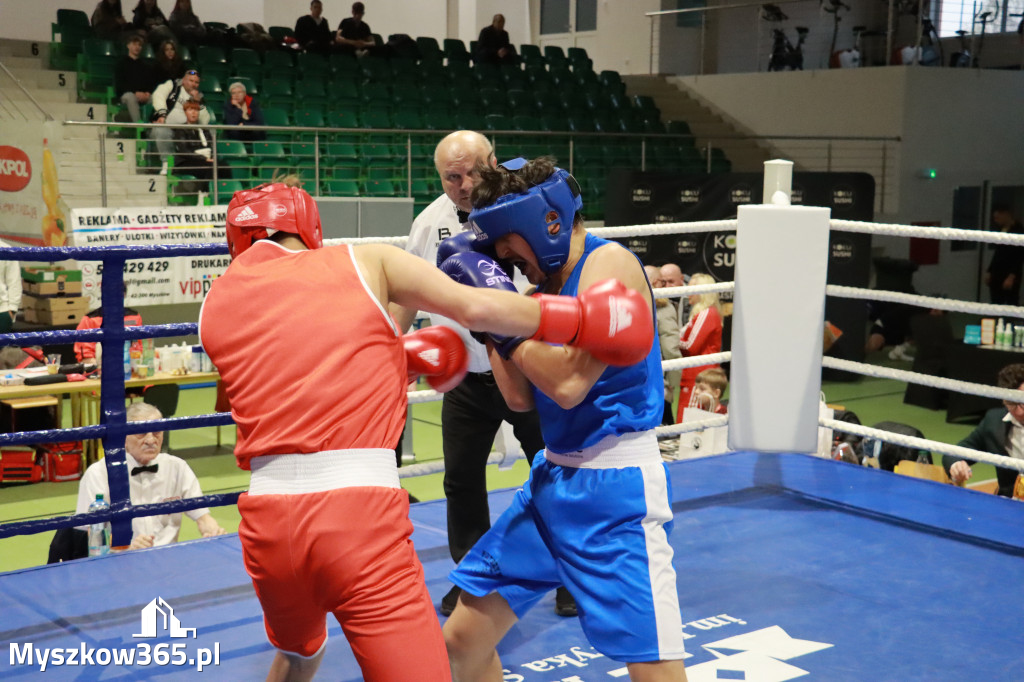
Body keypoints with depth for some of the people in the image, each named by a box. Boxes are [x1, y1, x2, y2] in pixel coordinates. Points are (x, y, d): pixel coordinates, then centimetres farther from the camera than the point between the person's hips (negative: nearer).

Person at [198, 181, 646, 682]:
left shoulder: (215, 307, 17)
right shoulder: (363, 262, 8)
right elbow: (478, 308, -1)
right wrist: (581, 315, 10)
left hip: (268, 514, 5)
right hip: (362, 513, -4)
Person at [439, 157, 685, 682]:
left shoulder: (609, 264, -14)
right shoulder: (548, 279, 10)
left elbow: (568, 384, -22)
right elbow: (520, 397, 8)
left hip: (614, 486, -8)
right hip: (552, 479, 8)